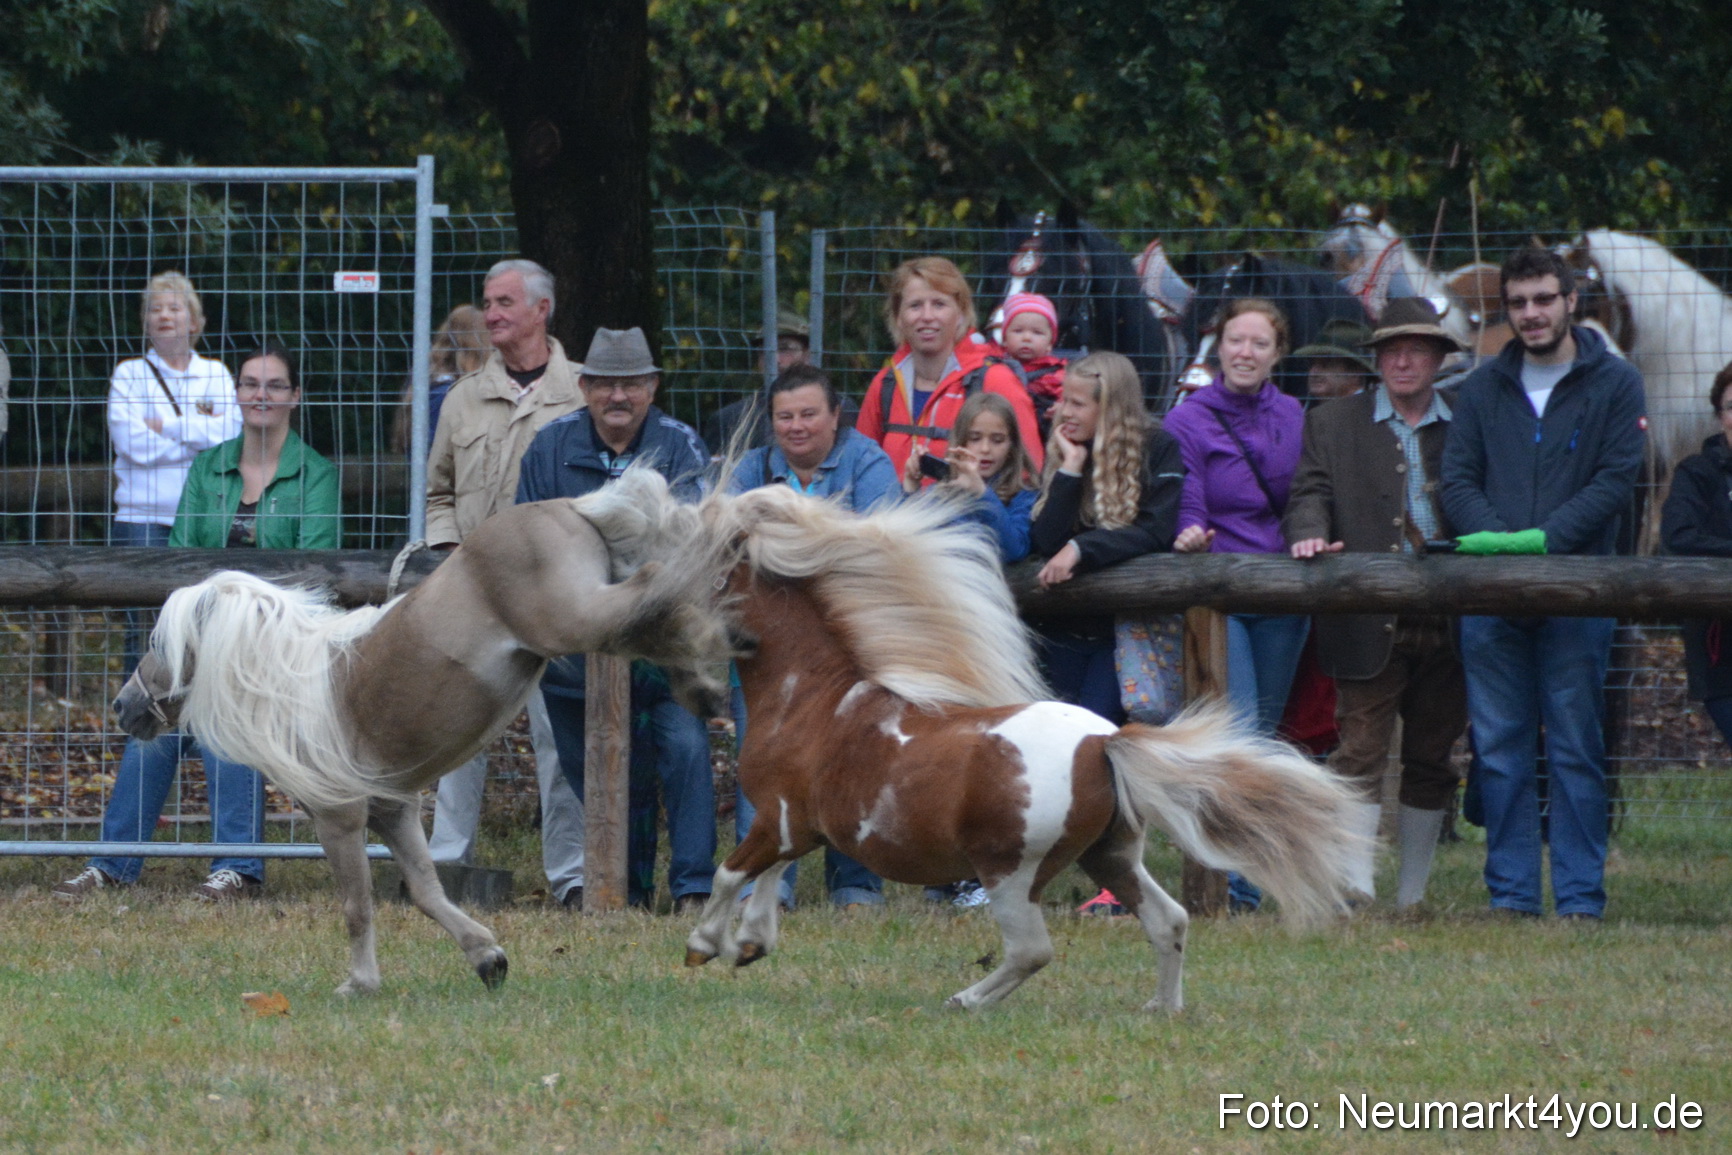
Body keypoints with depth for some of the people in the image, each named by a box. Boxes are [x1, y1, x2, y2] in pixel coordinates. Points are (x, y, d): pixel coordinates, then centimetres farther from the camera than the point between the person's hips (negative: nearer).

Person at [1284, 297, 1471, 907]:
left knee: (1430, 760, 8)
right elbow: (1310, 492, 3)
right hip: (1368, 623, -2)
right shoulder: (1331, 425, 12)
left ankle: (1412, 896, 16)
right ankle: (1356, 890, -14)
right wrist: (1310, 533, -18)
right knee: (1361, 752, -10)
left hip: (1447, 623, 2)